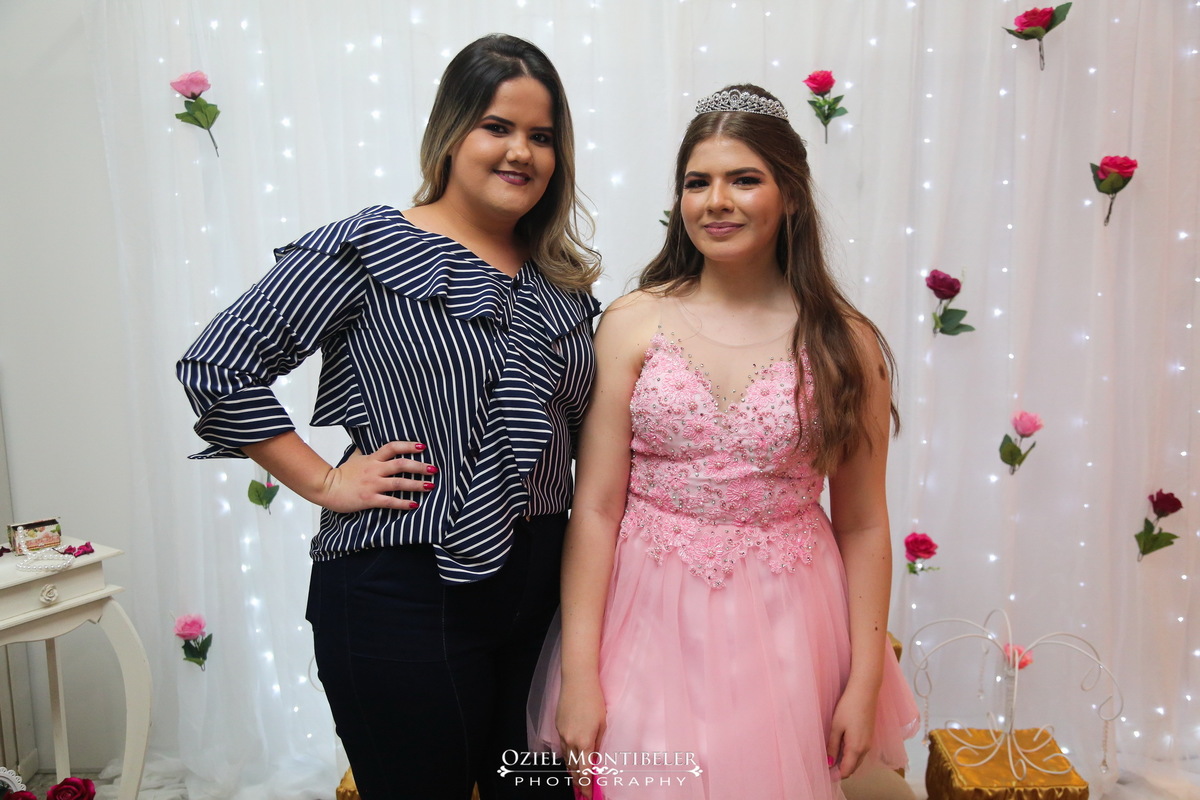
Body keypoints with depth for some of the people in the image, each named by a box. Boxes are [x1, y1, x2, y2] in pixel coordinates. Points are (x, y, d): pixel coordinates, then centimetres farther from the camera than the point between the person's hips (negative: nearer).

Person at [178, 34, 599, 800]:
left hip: (540, 587, 6)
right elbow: (217, 366, -10)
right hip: (407, 597, -5)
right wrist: (324, 483, -12)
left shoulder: (562, 278, 9)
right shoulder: (368, 249, -8)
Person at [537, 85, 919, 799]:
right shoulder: (632, 324, -5)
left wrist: (866, 682, 1)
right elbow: (596, 507, -7)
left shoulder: (846, 344, -3)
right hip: (651, 620, 0)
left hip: (786, 629, 1)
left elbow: (862, 525, 2)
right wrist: (578, 674, -8)